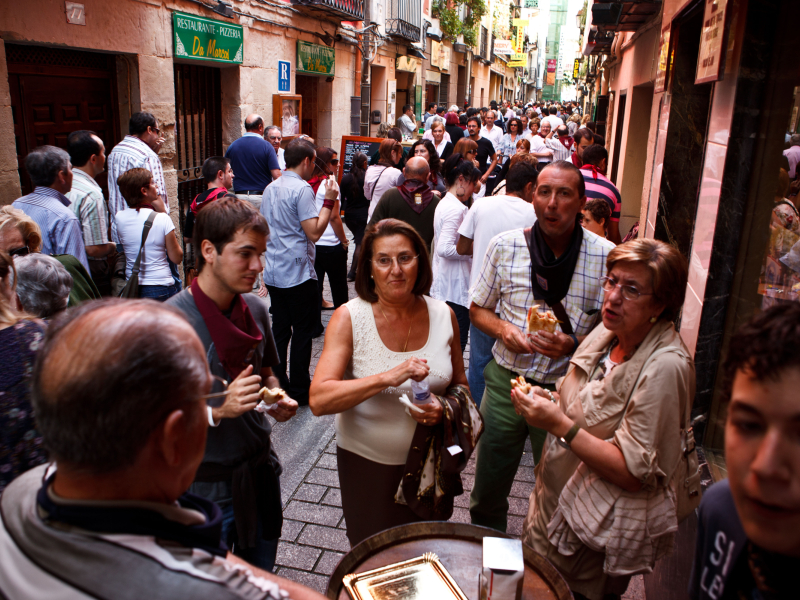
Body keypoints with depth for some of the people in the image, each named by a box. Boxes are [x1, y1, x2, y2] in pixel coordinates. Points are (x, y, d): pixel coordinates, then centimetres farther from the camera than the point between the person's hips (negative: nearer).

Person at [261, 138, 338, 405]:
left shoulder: (270, 189, 12)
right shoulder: (302, 189, -14)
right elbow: (314, 232, -18)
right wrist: (330, 200, -13)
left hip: (273, 272, 8)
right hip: (298, 274, -8)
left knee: (280, 330, 14)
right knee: (303, 332, 3)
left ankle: (277, 385, 22)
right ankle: (299, 390, 11)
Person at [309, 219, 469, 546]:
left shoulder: (442, 315, -7)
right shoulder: (350, 318, -17)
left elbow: (460, 383, 6)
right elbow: (318, 400, -26)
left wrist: (445, 408, -16)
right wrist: (387, 378, -37)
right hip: (367, 463, -2)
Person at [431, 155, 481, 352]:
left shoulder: (444, 203, 15)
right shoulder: (457, 208, -16)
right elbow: (445, 249, -24)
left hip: (443, 284, 10)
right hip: (456, 286, -10)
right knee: (457, 343, -5)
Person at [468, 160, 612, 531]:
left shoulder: (605, 257, -9)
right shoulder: (505, 245, -4)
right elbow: (478, 308, 8)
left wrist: (574, 344, -18)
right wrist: (502, 329, -13)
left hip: (566, 390, -1)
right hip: (506, 380, 2)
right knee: (488, 489, 16)